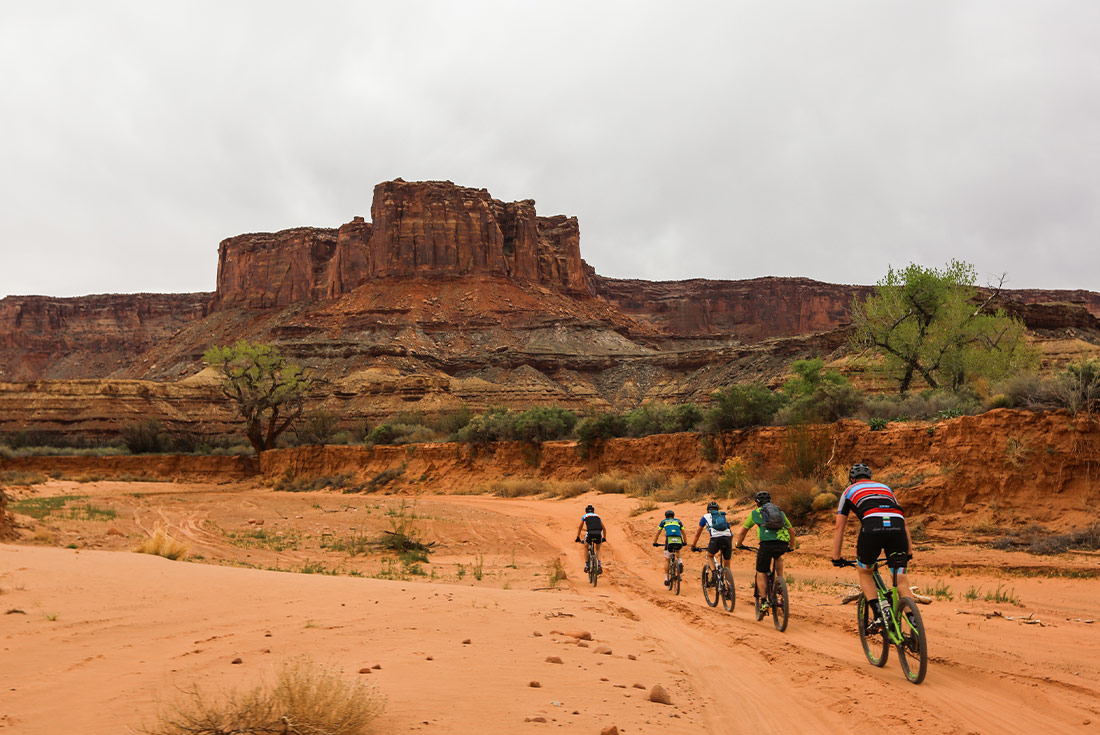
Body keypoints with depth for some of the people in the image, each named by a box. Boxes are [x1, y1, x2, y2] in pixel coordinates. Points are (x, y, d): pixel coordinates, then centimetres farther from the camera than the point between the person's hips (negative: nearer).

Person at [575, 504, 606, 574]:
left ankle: (586, 566, 18)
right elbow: (604, 528, 35)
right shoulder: (597, 516, 31)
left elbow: (580, 528, 30)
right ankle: (599, 565, 7)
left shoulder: (584, 516, 25)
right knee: (597, 549, 26)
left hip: (590, 533, -2)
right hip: (599, 533, 2)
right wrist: (604, 538, 45)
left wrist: (578, 538, 39)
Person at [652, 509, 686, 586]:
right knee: (677, 551, 36)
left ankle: (666, 579, 11)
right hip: (679, 541, 2)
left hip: (669, 540, -1)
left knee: (667, 560, 14)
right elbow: (683, 533, 34)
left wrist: (655, 542, 40)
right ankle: (680, 562, 7)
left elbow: (658, 533, 29)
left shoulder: (664, 521, 26)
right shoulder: (678, 521, 30)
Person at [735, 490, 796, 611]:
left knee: (761, 573, 10)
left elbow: (743, 530, 27)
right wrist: (792, 546, 47)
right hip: (783, 545, 3)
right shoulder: (780, 512, 28)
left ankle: (764, 601, -1)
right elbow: (791, 530, 33)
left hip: (767, 543, -3)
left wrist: (739, 544, 43)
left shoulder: (755, 513, 20)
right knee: (778, 557, 37)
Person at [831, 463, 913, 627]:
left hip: (872, 527, -2)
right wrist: (909, 552, 37)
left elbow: (839, 527, 28)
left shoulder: (850, 491, 30)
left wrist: (836, 558, 31)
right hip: (897, 527, 2)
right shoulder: (885, 488, 38)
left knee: (865, 573, 21)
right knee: (901, 581, 8)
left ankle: (878, 616, 7)